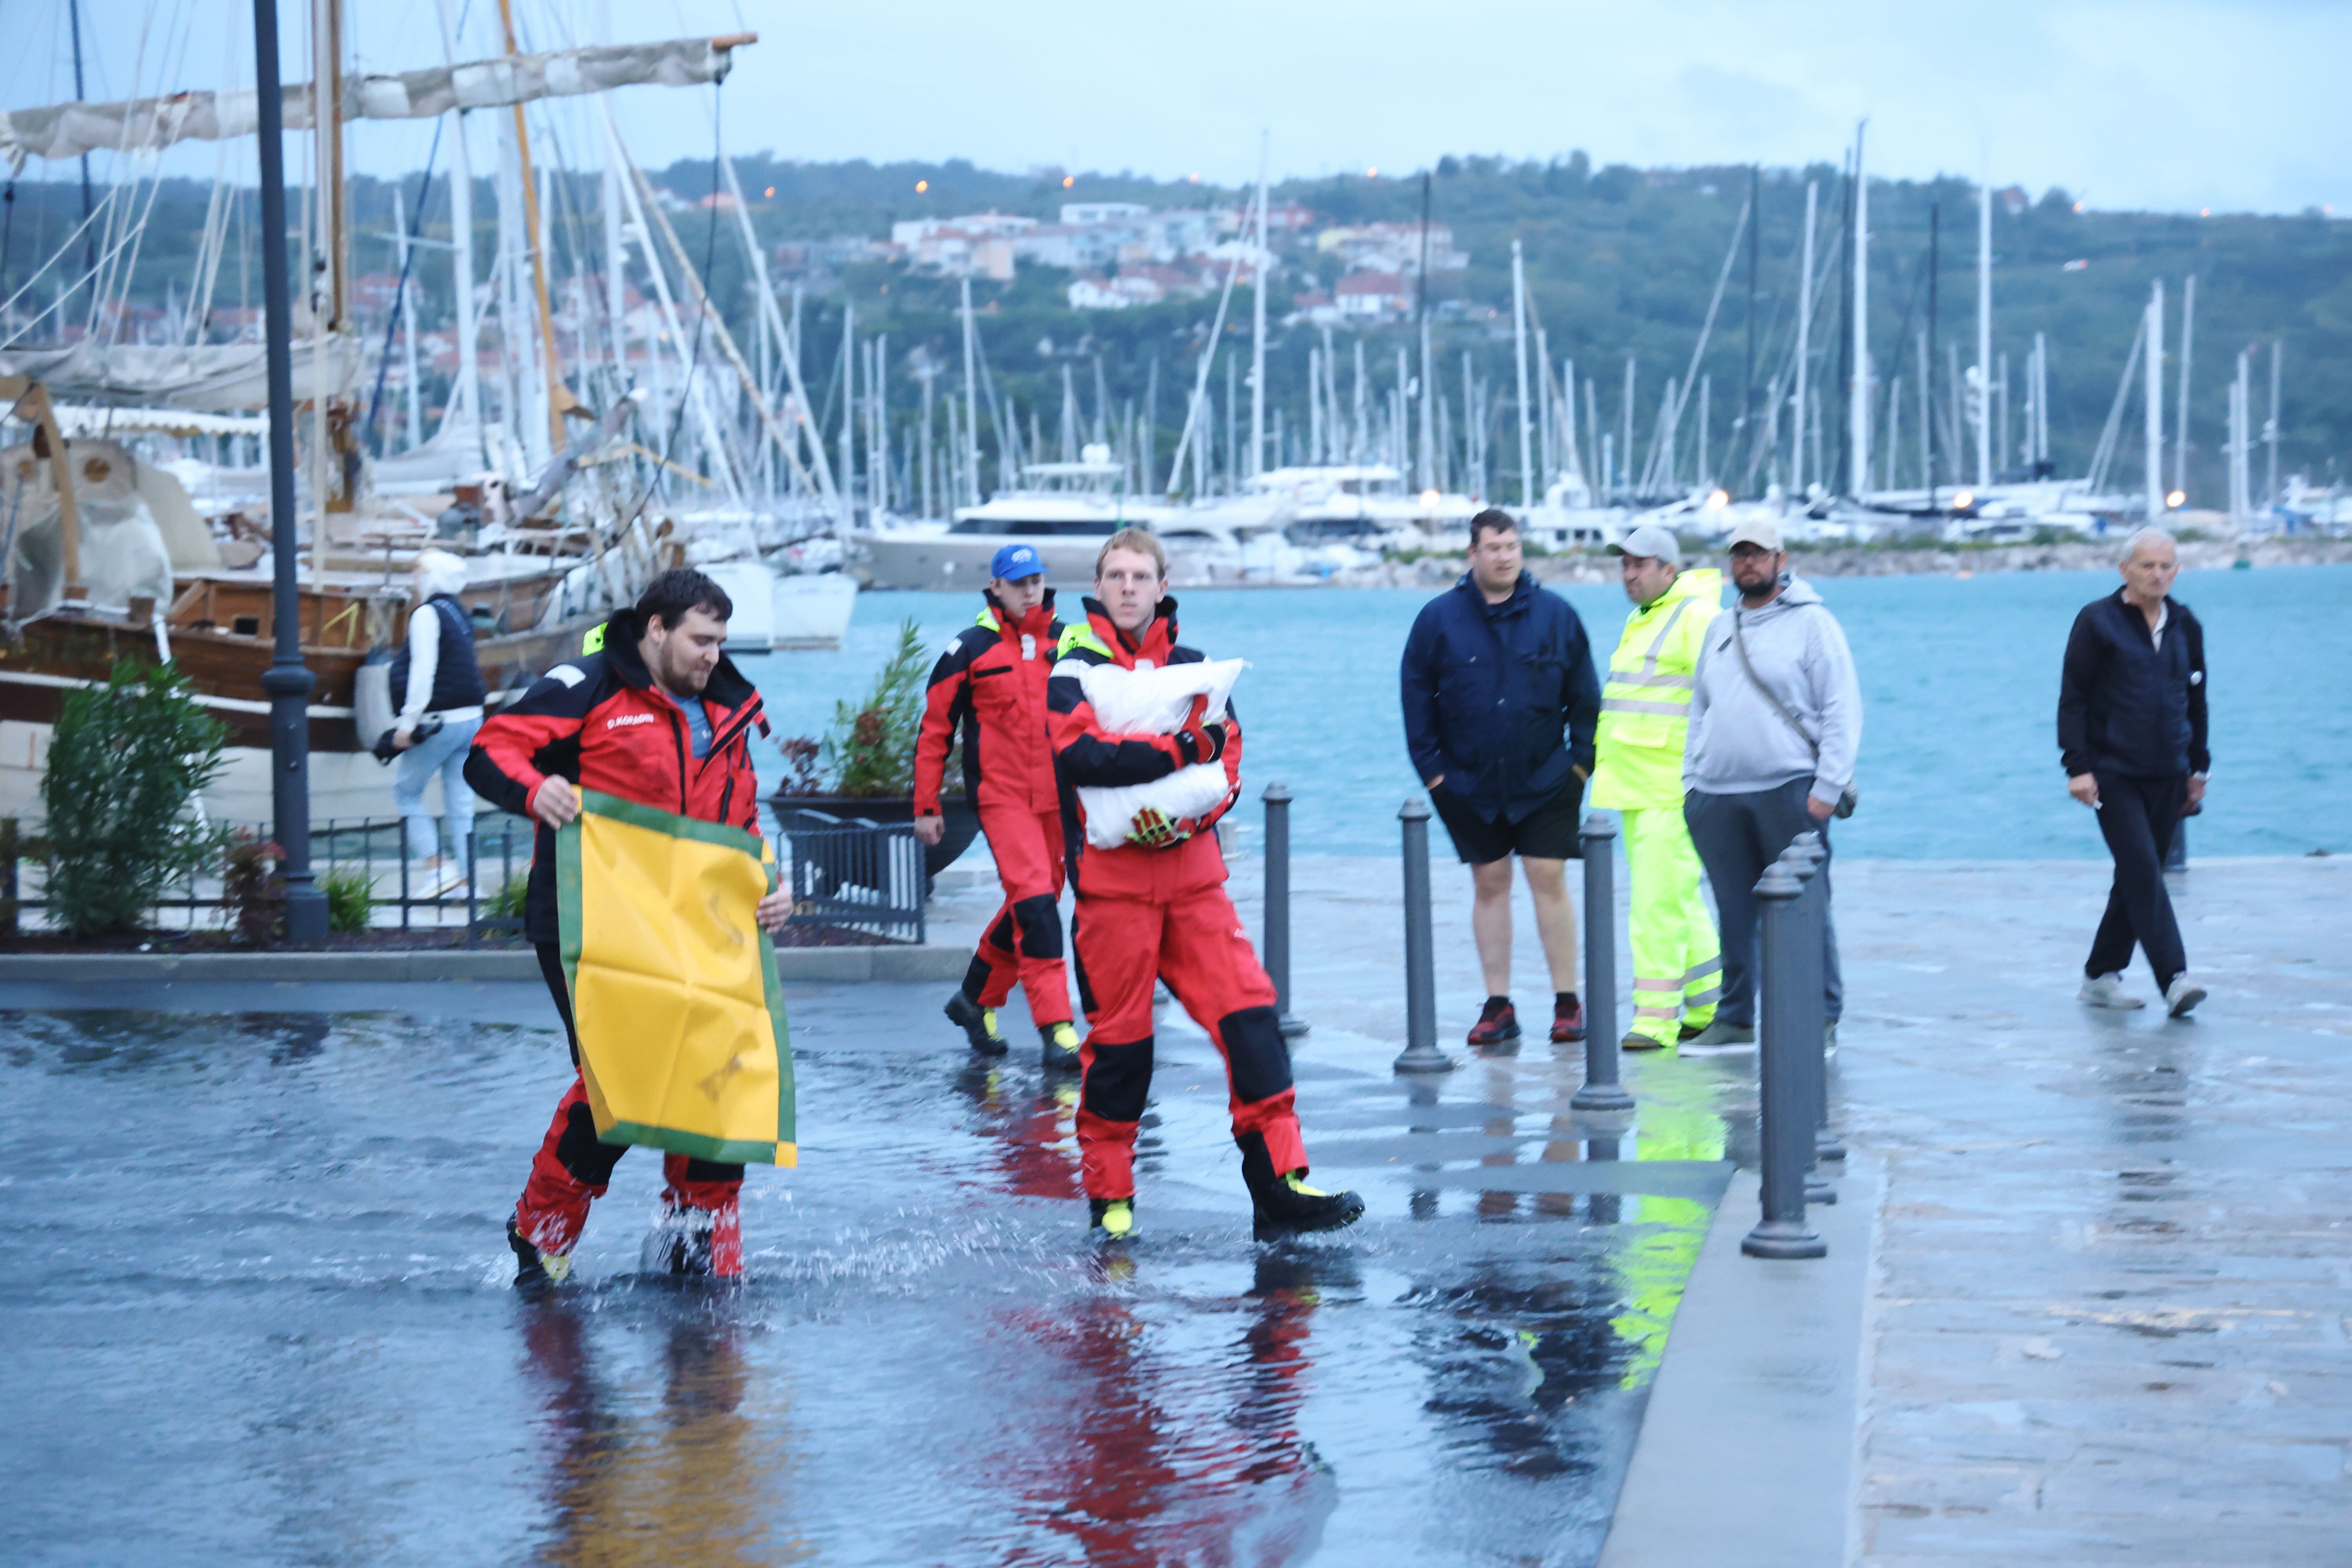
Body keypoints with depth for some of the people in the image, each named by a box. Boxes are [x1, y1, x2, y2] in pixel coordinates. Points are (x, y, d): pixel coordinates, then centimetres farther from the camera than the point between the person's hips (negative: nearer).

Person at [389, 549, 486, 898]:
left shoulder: (427, 614, -11)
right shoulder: (459, 614, 14)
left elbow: (423, 671, -16)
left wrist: (408, 722, -14)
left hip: (440, 721, -8)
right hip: (472, 717, 8)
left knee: (406, 790, 4)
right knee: (459, 797, 8)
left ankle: (436, 866, -6)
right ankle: (462, 877, 5)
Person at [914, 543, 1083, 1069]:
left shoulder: (1070, 644, 7)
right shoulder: (971, 650, -2)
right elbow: (934, 730, 3)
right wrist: (926, 806, 2)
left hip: (1058, 798, 5)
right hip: (1001, 795, -5)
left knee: (1029, 908, 12)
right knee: (1035, 903, -16)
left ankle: (976, 1000, 32)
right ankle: (1056, 1029, -17)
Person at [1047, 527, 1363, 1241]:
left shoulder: (1193, 667, 13)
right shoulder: (1075, 666, -1)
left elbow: (1227, 762, 9)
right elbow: (1078, 751, -18)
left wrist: (1190, 812, -11)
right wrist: (1180, 749, -17)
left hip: (1191, 871, 4)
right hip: (1111, 878, -4)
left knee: (1249, 1014, -5)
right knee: (1119, 1037, 1)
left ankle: (1280, 1187, -4)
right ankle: (1110, 1198, 14)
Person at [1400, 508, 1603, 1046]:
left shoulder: (1555, 614, 1)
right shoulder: (1439, 618, 0)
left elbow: (1585, 695, 6)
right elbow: (1416, 695, 4)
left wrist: (1582, 760, 0)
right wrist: (1430, 768, -1)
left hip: (1545, 779, -1)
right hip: (1470, 784, 1)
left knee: (1549, 880, -5)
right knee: (1489, 884, 5)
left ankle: (1567, 1003, 2)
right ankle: (1498, 1006, 9)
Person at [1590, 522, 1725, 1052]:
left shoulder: (1698, 616, -11)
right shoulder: (1640, 620, 19)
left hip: (1676, 788, -10)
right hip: (1636, 788, 10)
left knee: (1660, 900, -10)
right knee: (1679, 899, 14)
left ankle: (1656, 1019, -8)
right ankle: (1710, 1007, 22)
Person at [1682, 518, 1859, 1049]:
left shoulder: (1812, 622, 0)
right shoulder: (1719, 630, 18)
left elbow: (1842, 711, -5)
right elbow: (1699, 711, 23)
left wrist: (1827, 788, -11)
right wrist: (1690, 781, 13)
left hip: (1788, 792, -5)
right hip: (1717, 797, 5)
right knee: (1734, 914, 9)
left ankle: (1822, 1019, 3)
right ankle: (1734, 1019, 17)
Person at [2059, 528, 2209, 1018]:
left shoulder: (2185, 626, 10)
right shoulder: (2099, 621, -4)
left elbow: (2196, 700, 19)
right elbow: (2073, 698, -5)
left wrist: (2199, 768, 18)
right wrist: (2078, 766, -12)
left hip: (2167, 776, 5)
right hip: (2114, 775, -5)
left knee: (2137, 879, 9)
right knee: (2144, 873, -15)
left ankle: (2101, 977, 19)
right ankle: (2174, 981, -20)